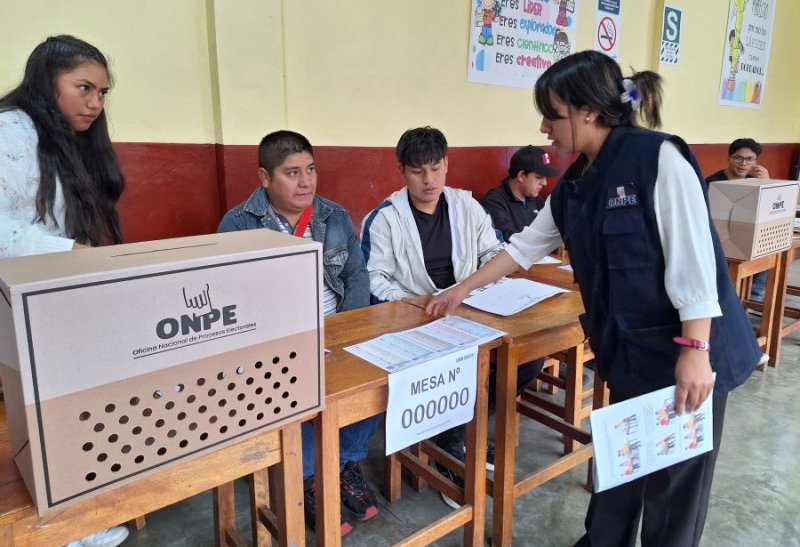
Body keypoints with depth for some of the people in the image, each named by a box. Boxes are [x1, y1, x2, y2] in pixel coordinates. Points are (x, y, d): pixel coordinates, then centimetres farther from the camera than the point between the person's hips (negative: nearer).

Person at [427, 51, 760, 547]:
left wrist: (695, 352, -23)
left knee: (676, 480, 8)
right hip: (629, 351, 7)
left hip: (687, 354, -7)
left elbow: (694, 260, -20)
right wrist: (463, 290, 18)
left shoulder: (658, 157, -16)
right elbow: (527, 244, 15)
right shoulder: (574, 184, 6)